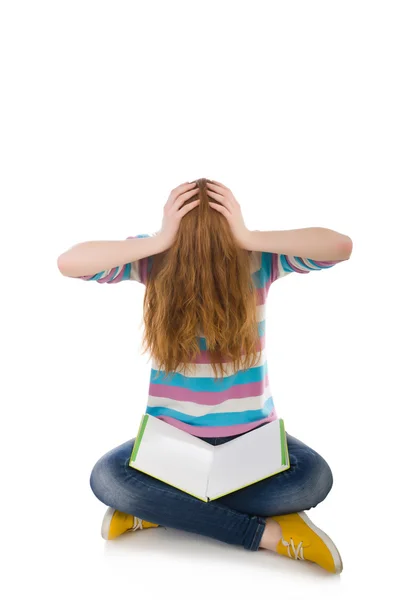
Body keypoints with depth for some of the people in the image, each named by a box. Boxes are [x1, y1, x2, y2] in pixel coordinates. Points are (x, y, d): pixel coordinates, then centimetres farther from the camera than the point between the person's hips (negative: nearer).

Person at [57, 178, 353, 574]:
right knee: (106, 477, -28)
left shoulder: (258, 258, -13)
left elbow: (341, 247, -26)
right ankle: (270, 533, -20)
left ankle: (157, 510, -15)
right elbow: (67, 263, -25)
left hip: (249, 431, 0)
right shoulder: (154, 258, -13)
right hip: (172, 431, 1)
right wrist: (160, 241, -33)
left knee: (314, 477, -28)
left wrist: (248, 238, -32)